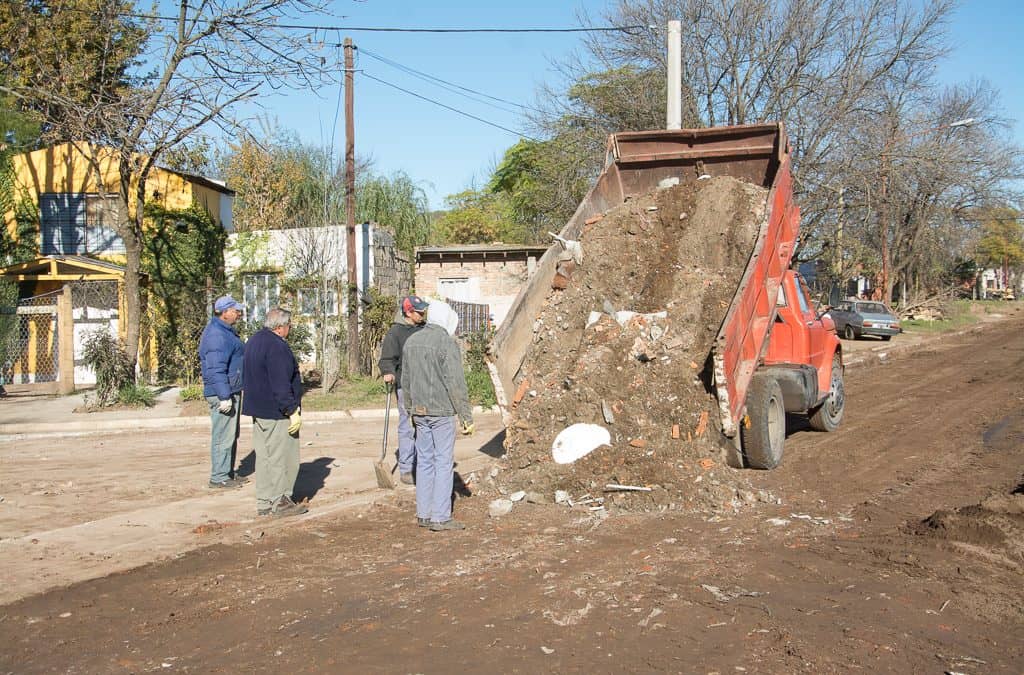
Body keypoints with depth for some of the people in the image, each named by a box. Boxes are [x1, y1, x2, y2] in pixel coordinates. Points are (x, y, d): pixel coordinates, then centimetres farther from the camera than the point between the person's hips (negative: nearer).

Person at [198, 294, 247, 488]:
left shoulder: (225, 331, 15)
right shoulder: (217, 335, -19)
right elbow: (216, 370, -24)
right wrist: (224, 397, -25)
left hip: (230, 392, 11)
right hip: (223, 394, -11)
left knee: (231, 435, 17)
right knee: (223, 436, -5)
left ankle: (227, 473, 26)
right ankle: (218, 477, 2)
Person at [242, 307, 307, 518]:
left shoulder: (254, 341, 14)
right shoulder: (277, 346, -19)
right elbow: (281, 384, -23)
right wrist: (293, 411, -18)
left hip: (257, 410, 10)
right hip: (277, 413, -10)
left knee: (264, 456, 13)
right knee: (282, 456, -2)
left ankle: (264, 503, 18)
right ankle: (280, 502, 2)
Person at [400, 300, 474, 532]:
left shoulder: (412, 341, 10)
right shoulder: (448, 344, -13)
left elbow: (406, 381, 16)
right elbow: (456, 384, -16)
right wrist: (466, 417, -11)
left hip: (420, 411, 7)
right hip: (442, 412, -7)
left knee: (424, 460, 13)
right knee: (444, 462, -1)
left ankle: (423, 514, 17)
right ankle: (440, 517, 0)